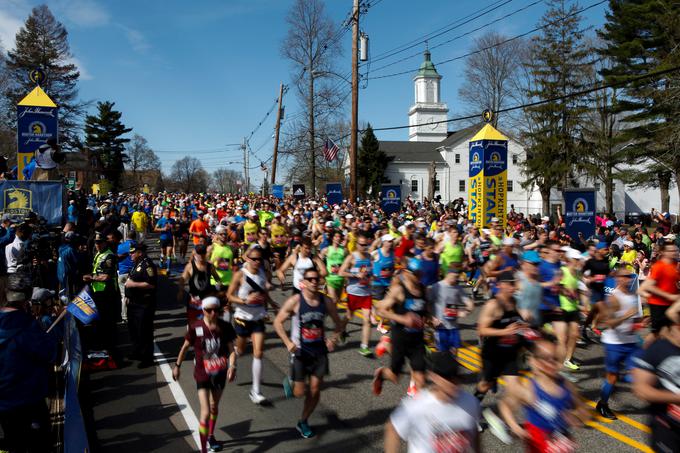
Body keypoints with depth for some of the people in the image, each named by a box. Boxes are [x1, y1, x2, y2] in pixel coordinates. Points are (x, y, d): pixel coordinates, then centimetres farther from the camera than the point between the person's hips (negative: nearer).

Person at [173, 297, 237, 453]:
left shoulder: (225, 327, -10)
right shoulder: (196, 328, -14)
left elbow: (231, 350, -7)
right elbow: (185, 347, 1)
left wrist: (232, 366, -22)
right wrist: (177, 366, 9)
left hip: (220, 373, 3)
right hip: (202, 374, -3)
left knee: (214, 407, 23)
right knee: (205, 413, -10)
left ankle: (210, 437, 46)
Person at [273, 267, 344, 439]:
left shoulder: (326, 301, -5)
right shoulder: (295, 301, -15)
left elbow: (338, 323, 9)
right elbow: (278, 322, -8)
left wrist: (334, 338, -9)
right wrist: (288, 342, -19)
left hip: (319, 350, 3)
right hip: (300, 351, -3)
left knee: (315, 390, 6)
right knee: (300, 392, -1)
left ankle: (303, 422, 28)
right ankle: (290, 383, 36)